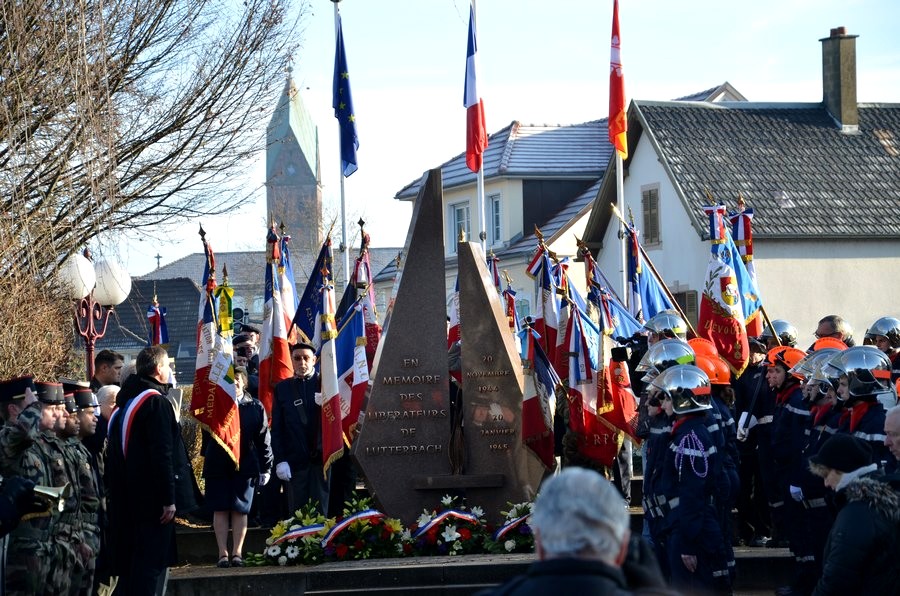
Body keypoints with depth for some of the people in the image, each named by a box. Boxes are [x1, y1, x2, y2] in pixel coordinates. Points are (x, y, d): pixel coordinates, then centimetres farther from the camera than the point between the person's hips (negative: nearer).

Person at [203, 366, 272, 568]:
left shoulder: (255, 407, 2)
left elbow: (263, 439, 1)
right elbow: (207, 435, 5)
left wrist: (265, 467, -1)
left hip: (245, 466, 0)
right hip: (218, 466, 0)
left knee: (240, 510, 3)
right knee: (220, 509, 1)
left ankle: (237, 552, 9)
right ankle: (223, 553, 6)